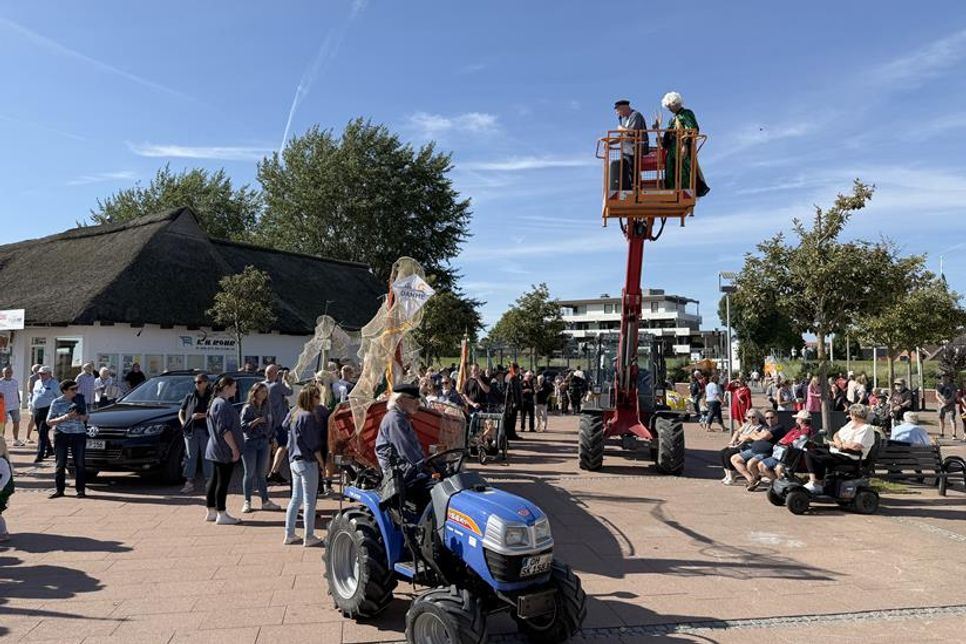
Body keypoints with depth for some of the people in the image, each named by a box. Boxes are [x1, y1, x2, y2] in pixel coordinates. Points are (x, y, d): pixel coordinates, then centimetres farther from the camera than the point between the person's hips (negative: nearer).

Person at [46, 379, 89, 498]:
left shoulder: (80, 400, 6)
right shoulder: (56, 402, -1)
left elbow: (85, 417, 14)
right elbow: (49, 422, -2)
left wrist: (78, 416, -10)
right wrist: (65, 418, -17)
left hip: (79, 434, 1)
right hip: (61, 434, -1)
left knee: (79, 463, 2)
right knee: (60, 464, 2)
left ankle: (80, 490, 9)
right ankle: (59, 489, 13)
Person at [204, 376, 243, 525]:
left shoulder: (216, 402, 15)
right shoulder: (223, 404, -19)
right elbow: (224, 430, -23)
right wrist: (235, 449, -18)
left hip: (216, 449, 10)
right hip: (225, 450, -10)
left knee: (215, 480, 15)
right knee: (223, 481, -4)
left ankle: (211, 512, 23)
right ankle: (221, 514, 2)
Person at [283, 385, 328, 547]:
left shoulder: (294, 413, 8)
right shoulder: (308, 416, -17)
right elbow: (312, 443, -17)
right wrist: (322, 461, -9)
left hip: (294, 461, 9)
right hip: (307, 462, -9)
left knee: (296, 498, 15)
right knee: (309, 501, 0)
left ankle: (289, 535, 21)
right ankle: (309, 537, 6)